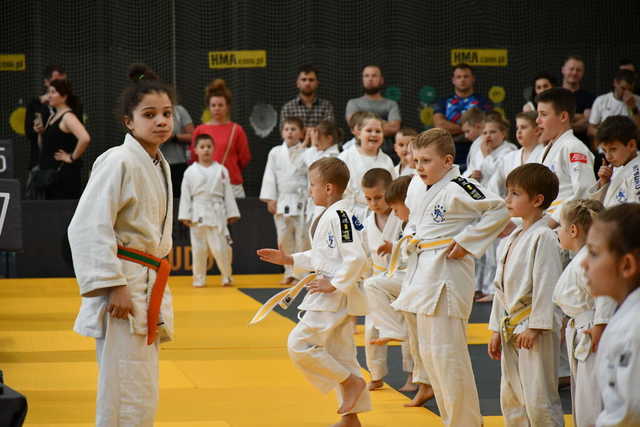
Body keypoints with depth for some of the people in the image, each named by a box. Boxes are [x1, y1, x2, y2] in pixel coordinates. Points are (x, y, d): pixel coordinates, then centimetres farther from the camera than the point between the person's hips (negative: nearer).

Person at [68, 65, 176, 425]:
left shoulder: (160, 166, 13)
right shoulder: (119, 162, -15)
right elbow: (89, 227, -20)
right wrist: (112, 285, -22)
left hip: (149, 287, 9)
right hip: (123, 290, -9)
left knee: (143, 397, 16)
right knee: (128, 397, -9)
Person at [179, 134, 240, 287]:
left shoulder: (221, 170, 5)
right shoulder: (190, 172, 2)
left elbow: (228, 193, 7)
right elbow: (185, 195, 2)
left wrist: (232, 214, 4)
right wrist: (185, 216, -3)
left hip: (217, 213, 0)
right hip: (198, 215, 0)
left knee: (221, 247, -2)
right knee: (199, 248, 4)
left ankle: (226, 277, 13)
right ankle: (199, 279, 13)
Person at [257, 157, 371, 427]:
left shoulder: (339, 215, -19)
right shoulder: (330, 215, 13)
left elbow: (356, 257, -26)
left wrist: (335, 285, -20)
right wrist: (289, 260, 17)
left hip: (336, 297, -10)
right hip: (335, 299, 10)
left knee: (300, 344, -12)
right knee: (340, 354, 13)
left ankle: (351, 381, -3)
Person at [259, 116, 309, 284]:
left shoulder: (306, 153, -2)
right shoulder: (275, 153, 5)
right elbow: (270, 177, 5)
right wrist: (270, 200, -1)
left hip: (301, 201, -3)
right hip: (282, 201, 3)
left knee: (302, 239, -3)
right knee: (284, 239, 7)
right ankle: (290, 272, 17)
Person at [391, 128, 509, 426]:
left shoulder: (457, 189, -15)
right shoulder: (419, 190, 12)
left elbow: (499, 210, -19)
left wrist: (465, 241, -18)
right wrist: (411, 239, 9)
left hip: (449, 277, -10)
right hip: (424, 274, 10)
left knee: (447, 354, -9)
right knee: (429, 353, 15)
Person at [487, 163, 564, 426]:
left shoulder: (543, 237, -13)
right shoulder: (512, 239, 14)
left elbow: (546, 285, -17)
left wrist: (534, 327, -19)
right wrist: (497, 330, 18)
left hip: (535, 327, -9)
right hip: (511, 326, 9)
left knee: (539, 400, -9)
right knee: (511, 398, 15)